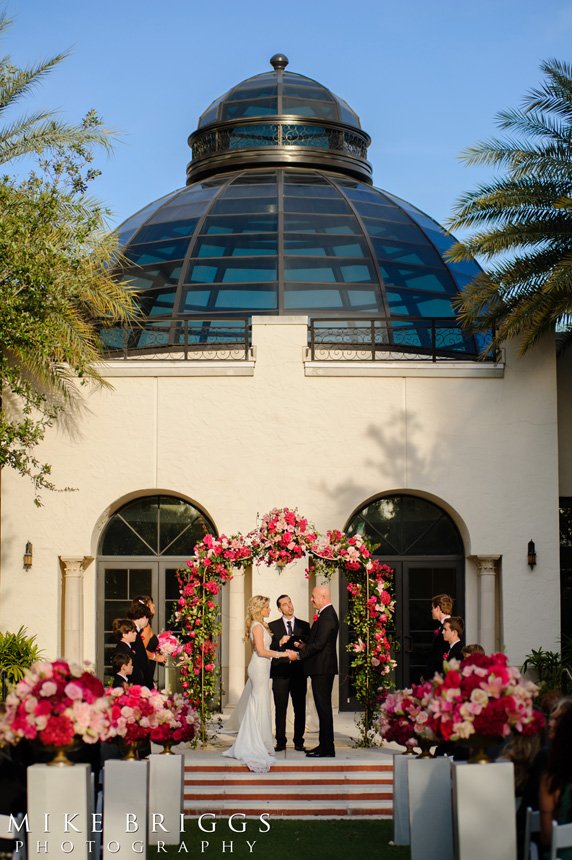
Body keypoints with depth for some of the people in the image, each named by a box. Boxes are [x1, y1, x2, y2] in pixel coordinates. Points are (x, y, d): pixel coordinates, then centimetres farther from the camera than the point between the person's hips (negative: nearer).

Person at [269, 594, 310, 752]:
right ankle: (281, 742, 4)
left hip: (299, 672, 1)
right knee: (280, 708, 0)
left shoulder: (304, 625, 11)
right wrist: (279, 643, -16)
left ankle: (299, 741, 6)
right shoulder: (272, 626, 8)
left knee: (300, 708, 1)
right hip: (280, 672, -1)